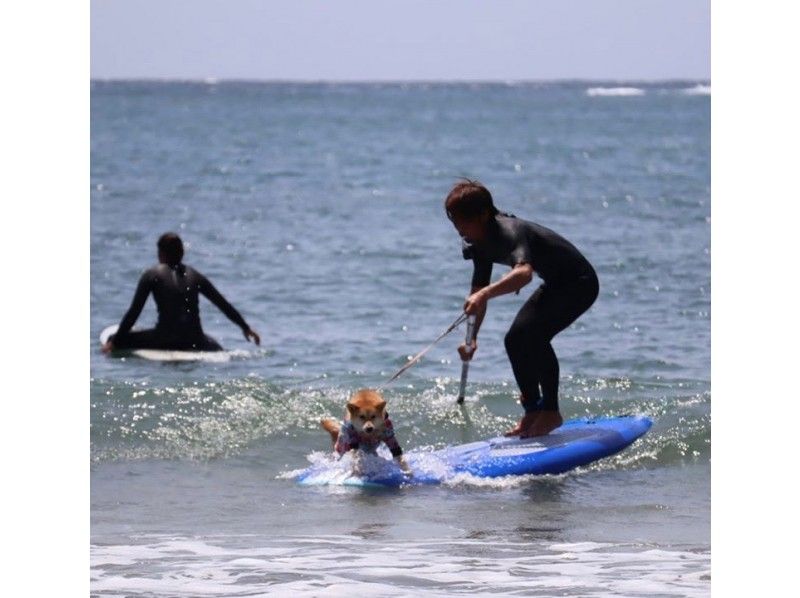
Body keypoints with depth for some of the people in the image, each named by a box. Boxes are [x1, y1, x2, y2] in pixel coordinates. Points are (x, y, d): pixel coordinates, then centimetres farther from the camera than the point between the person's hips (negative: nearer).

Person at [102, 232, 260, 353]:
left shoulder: (151, 275, 4)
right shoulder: (195, 276, 14)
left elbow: (134, 312, 0)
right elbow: (224, 304, 18)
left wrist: (114, 341, 7)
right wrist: (246, 327, 30)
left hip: (165, 339, -4)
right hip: (194, 342, 4)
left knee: (116, 340, 6)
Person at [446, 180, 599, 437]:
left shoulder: (509, 231, -31)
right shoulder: (481, 243, -1)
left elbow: (524, 273, -51)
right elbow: (478, 293, 6)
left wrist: (485, 294, -62)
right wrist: (472, 338, -3)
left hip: (579, 282, -10)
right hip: (555, 285, 10)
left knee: (533, 334, -26)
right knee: (515, 339, 6)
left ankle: (551, 411, -14)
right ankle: (533, 410, 19)